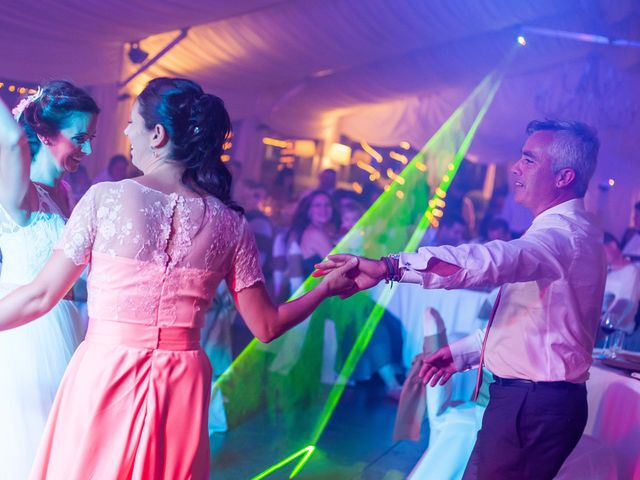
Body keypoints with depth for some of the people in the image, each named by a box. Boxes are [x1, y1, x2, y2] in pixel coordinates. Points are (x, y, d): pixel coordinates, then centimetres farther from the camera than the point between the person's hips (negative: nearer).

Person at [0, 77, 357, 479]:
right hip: (183, 385, 3)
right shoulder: (230, 223, -2)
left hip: (103, 376, -2)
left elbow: (40, 297, -4)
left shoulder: (105, 198, -9)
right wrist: (328, 287, 16)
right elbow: (266, 326, 1)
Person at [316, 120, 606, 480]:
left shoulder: (565, 234, -19)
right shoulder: (567, 230, 17)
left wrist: (389, 266, -46)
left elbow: (493, 260, -39)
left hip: (533, 405, -10)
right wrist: (463, 352, 18)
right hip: (531, 397, 10)